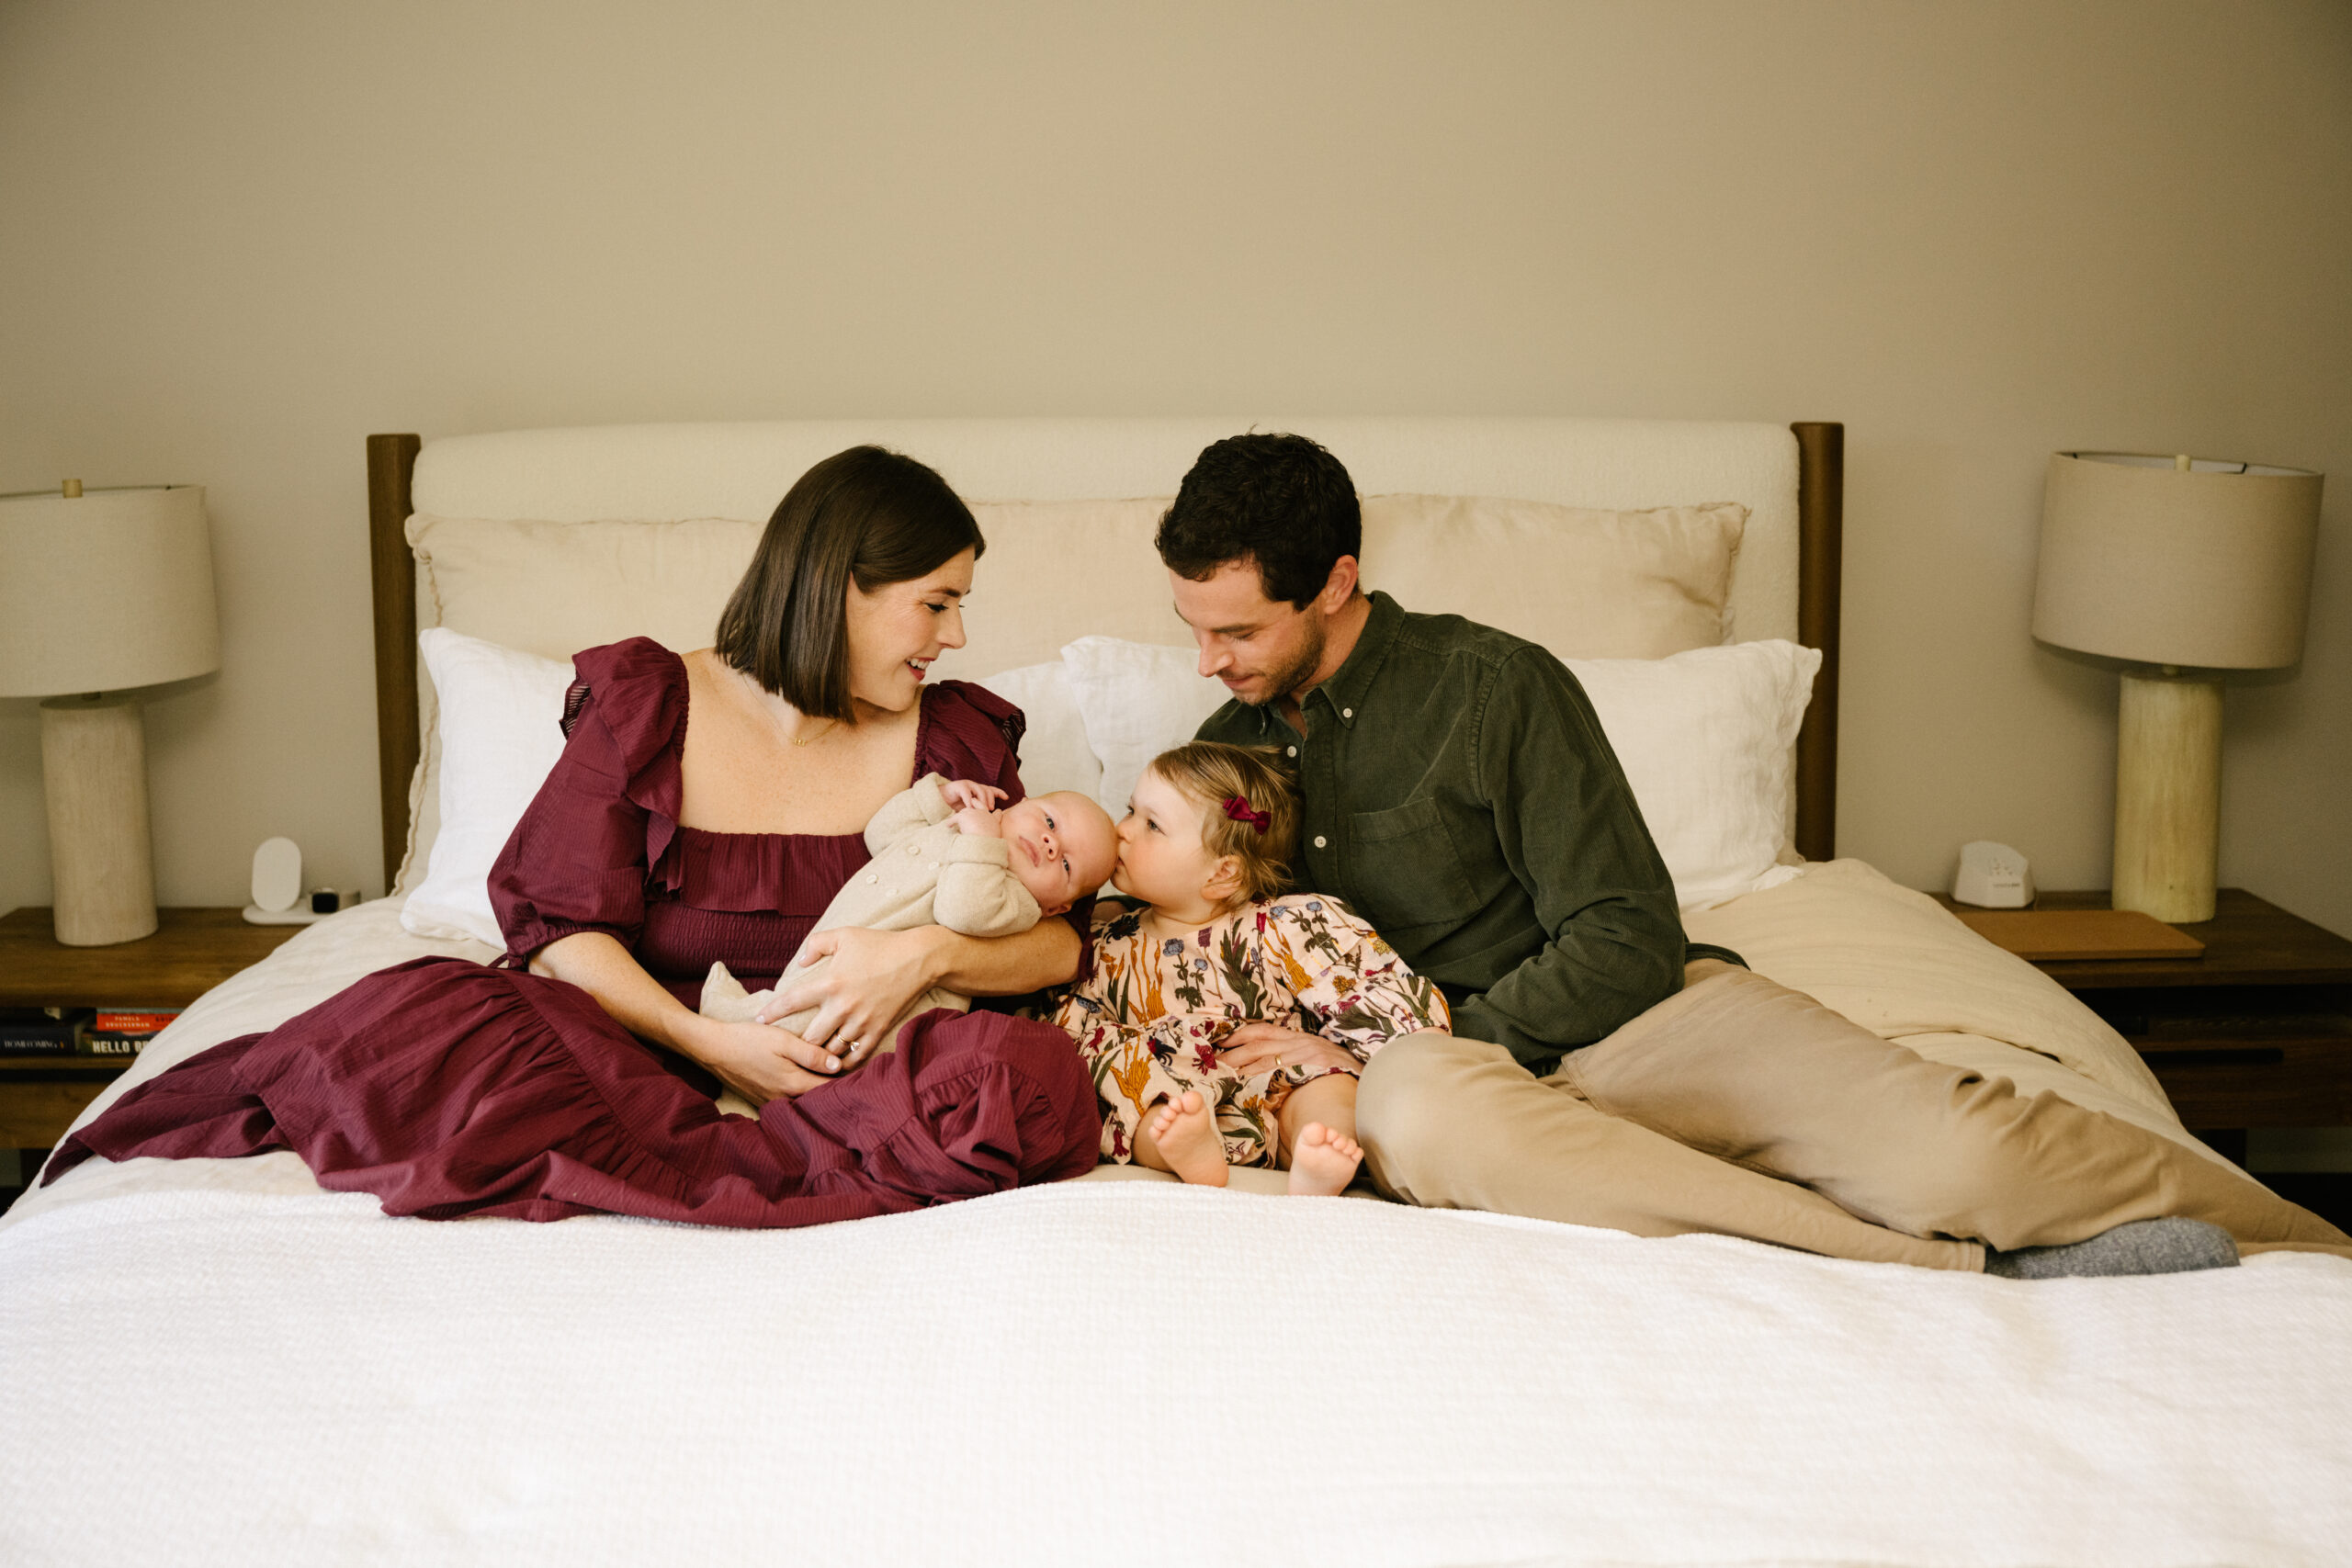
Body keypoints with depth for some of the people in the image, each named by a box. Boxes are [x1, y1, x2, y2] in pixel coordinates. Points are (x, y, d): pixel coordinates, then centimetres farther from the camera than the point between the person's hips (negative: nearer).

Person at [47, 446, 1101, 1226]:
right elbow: (561, 927, -4)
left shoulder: (953, 742, 7)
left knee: (1033, 1083, -33)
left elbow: (1064, 944, 3)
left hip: (845, 1055, 3)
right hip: (646, 1031, -2)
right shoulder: (646, 706, 2)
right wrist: (707, 1041, -21)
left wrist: (931, 952, -18)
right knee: (417, 1017, -29)